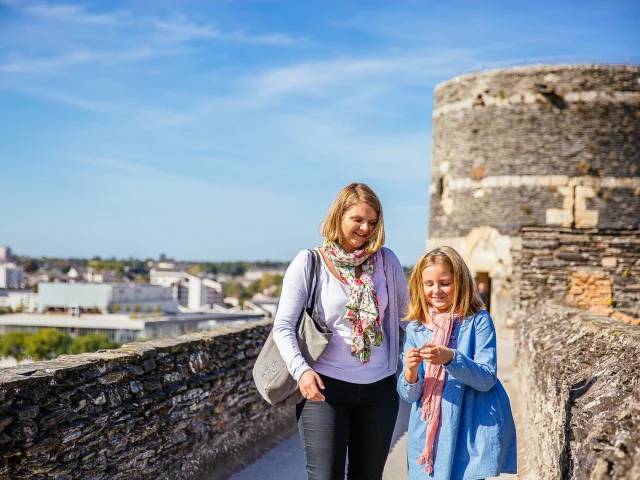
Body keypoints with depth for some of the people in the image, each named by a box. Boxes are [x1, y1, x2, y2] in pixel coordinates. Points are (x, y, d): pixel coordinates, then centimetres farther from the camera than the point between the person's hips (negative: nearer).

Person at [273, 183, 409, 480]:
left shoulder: (386, 262, 4)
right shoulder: (308, 263, -4)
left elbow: (407, 313, 13)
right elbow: (283, 326, -6)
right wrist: (301, 370, -21)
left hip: (379, 388, 3)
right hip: (325, 387, -3)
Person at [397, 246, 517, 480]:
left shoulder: (478, 321, -4)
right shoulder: (415, 329, 5)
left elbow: (487, 379, -12)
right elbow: (409, 395, 3)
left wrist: (451, 359, -27)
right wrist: (410, 371, -19)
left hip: (473, 430, -3)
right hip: (430, 432, 3)